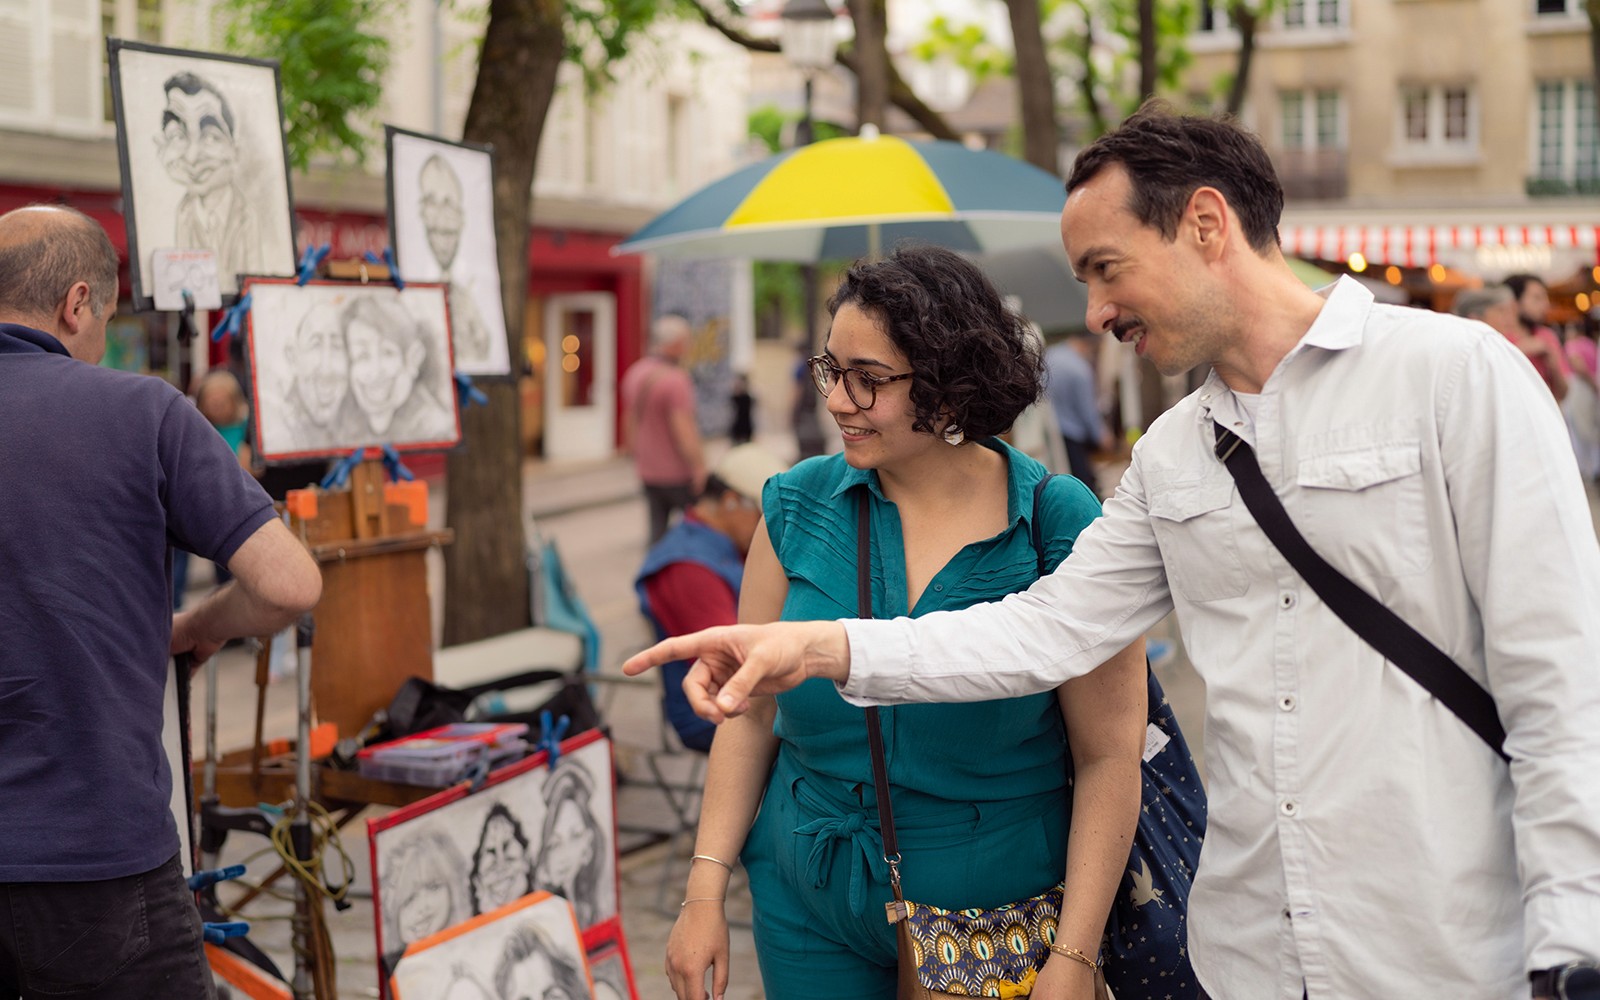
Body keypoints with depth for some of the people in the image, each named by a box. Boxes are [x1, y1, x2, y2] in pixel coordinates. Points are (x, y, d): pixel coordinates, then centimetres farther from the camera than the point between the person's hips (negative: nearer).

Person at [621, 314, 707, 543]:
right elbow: (684, 431, -24)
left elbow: (629, 424, 16)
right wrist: (700, 467, -20)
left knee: (658, 529, 8)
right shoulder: (675, 379, -19)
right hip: (678, 472, -7)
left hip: (647, 471, 7)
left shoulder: (635, 373, 7)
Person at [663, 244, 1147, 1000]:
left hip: (999, 910, -2)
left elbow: (1109, 754, -12)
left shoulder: (1058, 526, -13)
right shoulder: (798, 506, -3)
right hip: (809, 909, 3)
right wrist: (706, 889, -1)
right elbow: (751, 709, 2)